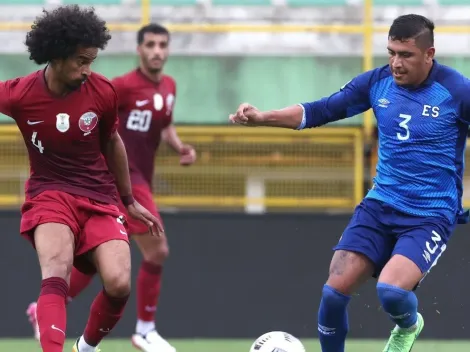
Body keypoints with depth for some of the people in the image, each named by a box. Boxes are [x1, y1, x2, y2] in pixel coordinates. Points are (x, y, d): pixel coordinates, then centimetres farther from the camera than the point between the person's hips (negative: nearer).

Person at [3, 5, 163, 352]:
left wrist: (130, 200, 20)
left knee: (119, 283, -16)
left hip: (100, 198, 2)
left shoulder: (102, 92, -7)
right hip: (49, 193, -2)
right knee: (57, 273, -31)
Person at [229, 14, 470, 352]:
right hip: (380, 206, 5)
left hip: (431, 216, -5)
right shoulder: (377, 82, 0)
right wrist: (261, 117, -7)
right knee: (334, 291, -8)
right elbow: (319, 111, 5)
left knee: (391, 290, -27)